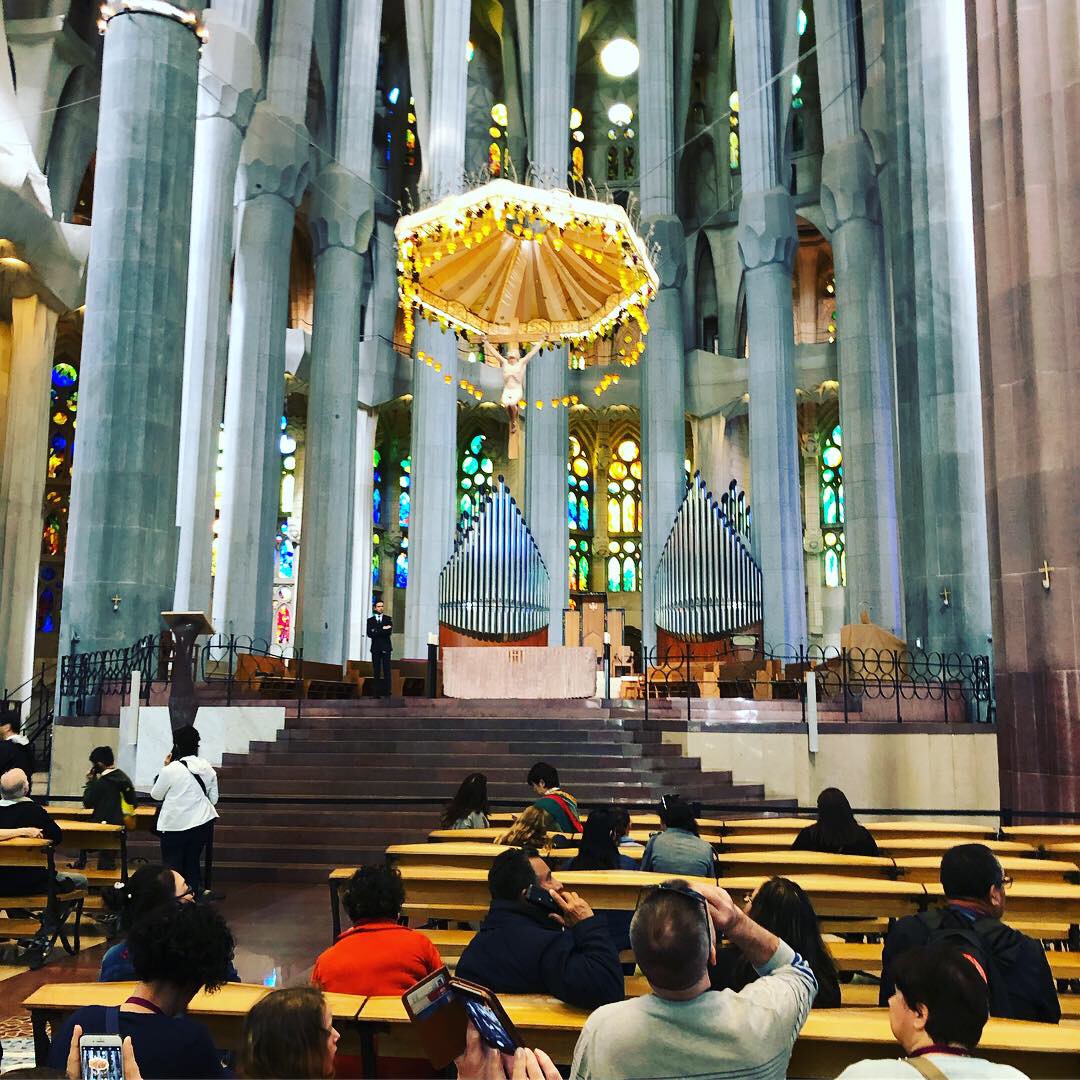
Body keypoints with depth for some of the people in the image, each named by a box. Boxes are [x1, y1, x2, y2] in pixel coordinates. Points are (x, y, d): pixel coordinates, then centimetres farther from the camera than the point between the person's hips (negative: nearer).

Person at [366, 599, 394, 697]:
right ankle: (377, 693, 3)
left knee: (387, 670, -6)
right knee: (376, 671, 1)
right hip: (375, 648, 1)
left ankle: (387, 692, -8)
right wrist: (383, 629, -11)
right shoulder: (370, 620, 10)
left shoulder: (388, 619, 8)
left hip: (385, 648, -1)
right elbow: (369, 634, -5)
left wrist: (376, 631, -10)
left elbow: (389, 632, -8)